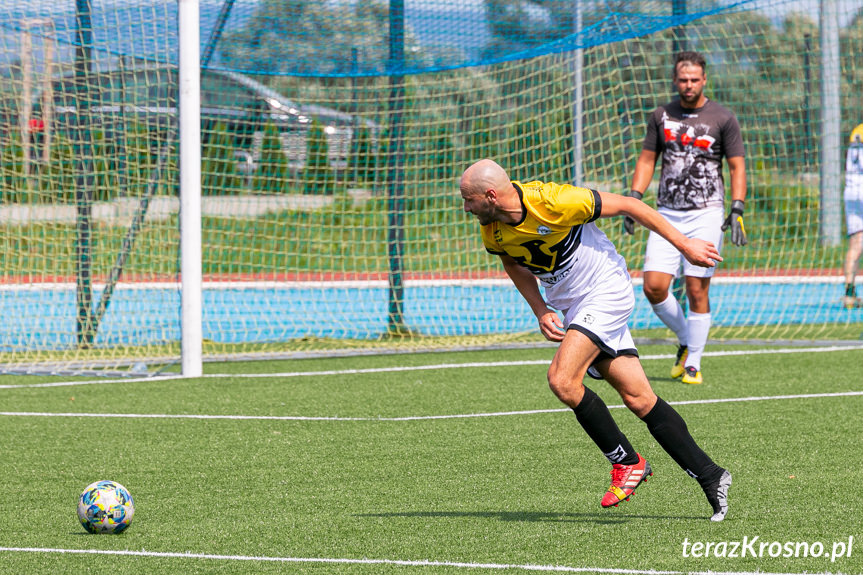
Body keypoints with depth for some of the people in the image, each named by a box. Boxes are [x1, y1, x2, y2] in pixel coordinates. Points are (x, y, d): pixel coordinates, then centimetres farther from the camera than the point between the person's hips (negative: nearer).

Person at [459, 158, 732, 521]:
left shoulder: (553, 202, -27)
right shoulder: (492, 231, -6)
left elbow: (627, 205, -17)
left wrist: (683, 244, -12)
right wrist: (541, 311, 2)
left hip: (605, 292, -7)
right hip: (572, 307, 7)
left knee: (562, 380, -21)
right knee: (638, 397, 2)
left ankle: (627, 462, -6)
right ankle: (710, 476, 9)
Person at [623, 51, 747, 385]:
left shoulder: (722, 119, 0)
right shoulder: (661, 116, 10)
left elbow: (737, 167, 1)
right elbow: (647, 159, 16)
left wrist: (737, 211, -10)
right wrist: (634, 200, 4)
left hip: (706, 213, -3)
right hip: (667, 213, 3)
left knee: (696, 290, -7)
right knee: (654, 287, -8)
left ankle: (693, 364, 3)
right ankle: (686, 341, 16)